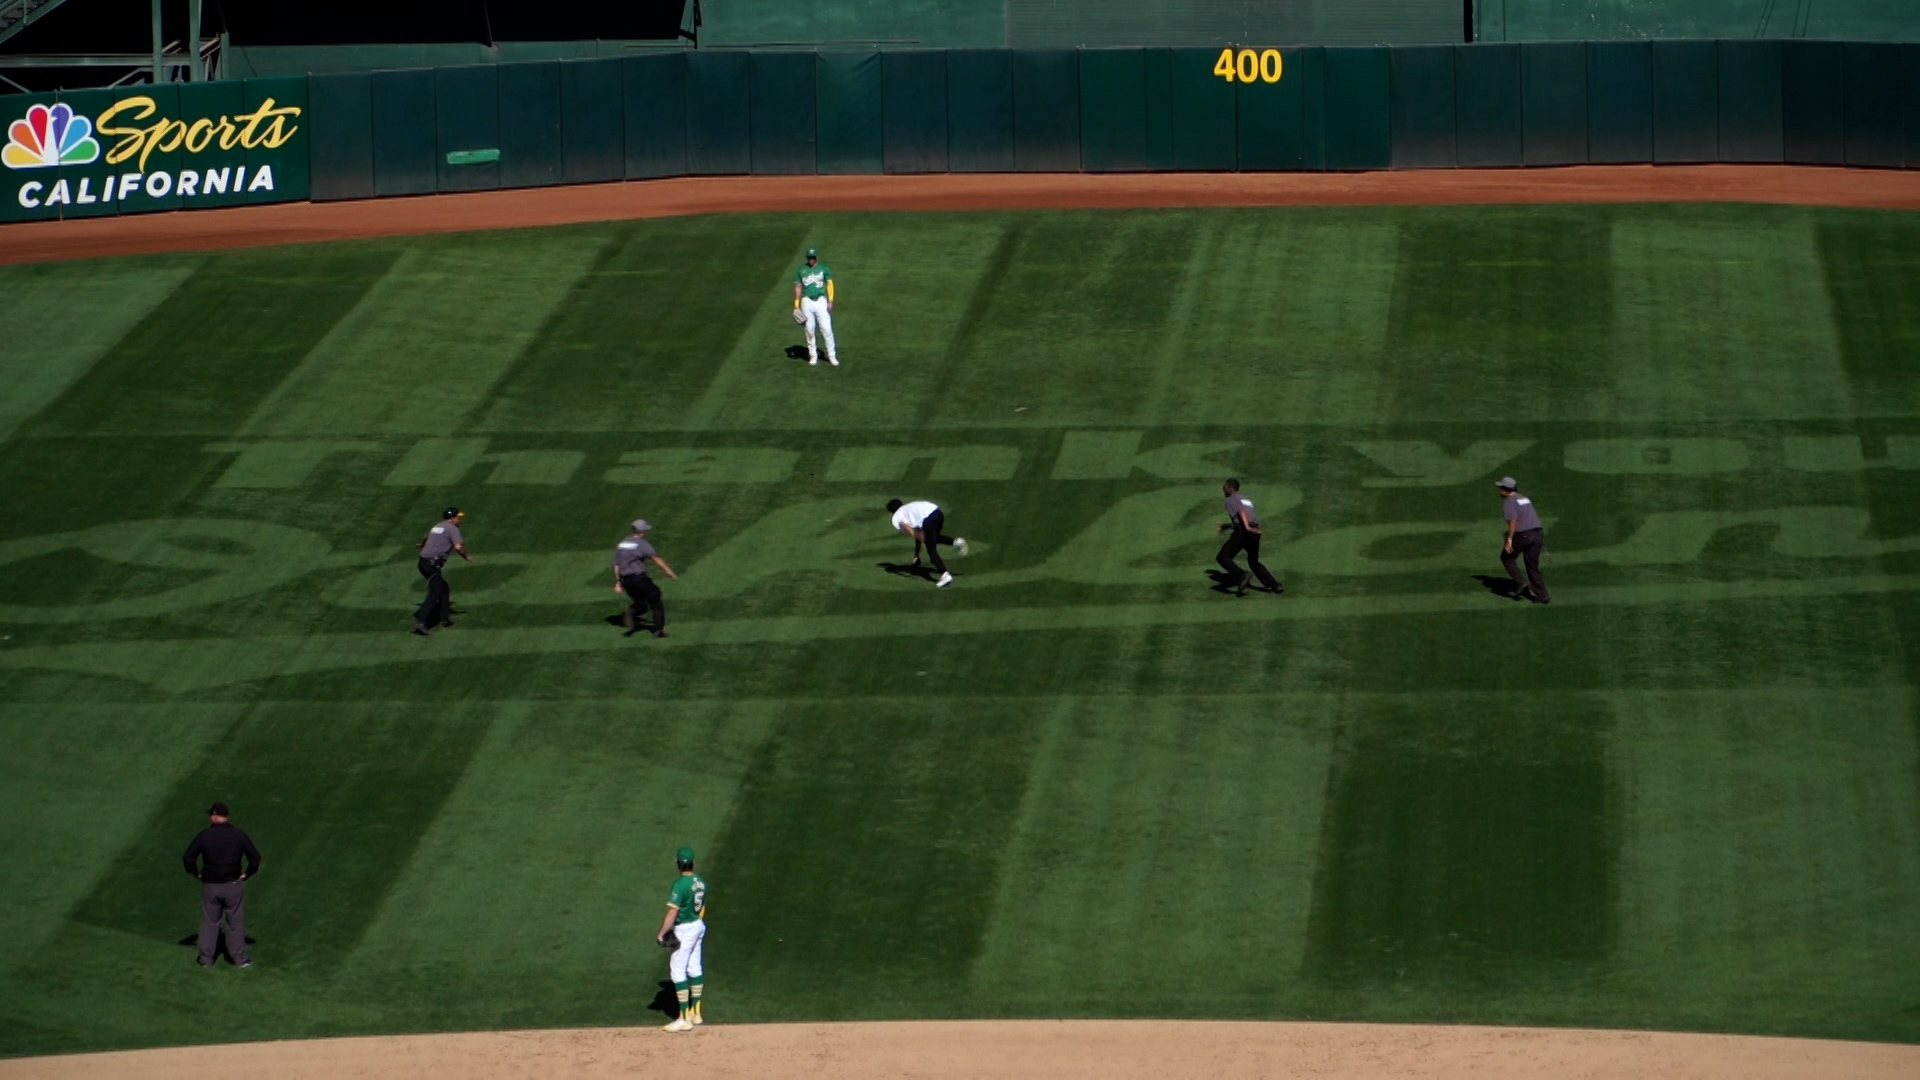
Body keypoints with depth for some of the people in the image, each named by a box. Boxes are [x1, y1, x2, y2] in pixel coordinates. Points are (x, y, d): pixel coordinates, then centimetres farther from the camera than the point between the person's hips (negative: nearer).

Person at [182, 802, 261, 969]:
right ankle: (239, 958, 17)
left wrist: (197, 874, 3)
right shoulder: (239, 835, -7)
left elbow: (188, 858, -10)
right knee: (235, 922, 11)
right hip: (233, 886, 0)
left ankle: (206, 959, 18)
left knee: (209, 922, 13)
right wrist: (246, 874, 4)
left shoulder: (204, 835, -10)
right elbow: (255, 857, -7)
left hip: (210, 886, 0)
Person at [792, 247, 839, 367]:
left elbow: (829, 284, 5)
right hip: (807, 302, 1)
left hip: (821, 302, -1)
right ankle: (813, 356, 11)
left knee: (827, 329, -7)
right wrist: (796, 305, 5)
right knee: (810, 330, 2)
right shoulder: (801, 271, 9)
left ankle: (832, 355, -2)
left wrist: (830, 301, -5)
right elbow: (798, 287, 11)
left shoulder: (824, 268, 6)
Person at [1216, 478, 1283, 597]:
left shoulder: (1231, 500, 4)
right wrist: (1227, 526, 44)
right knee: (1254, 562, 23)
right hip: (1255, 531, 8)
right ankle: (1275, 585, 15)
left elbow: (1241, 512, -15)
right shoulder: (1246, 499, 28)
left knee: (1222, 557, -4)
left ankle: (1242, 575, -24)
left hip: (1243, 532, -8)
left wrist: (1247, 527, -30)